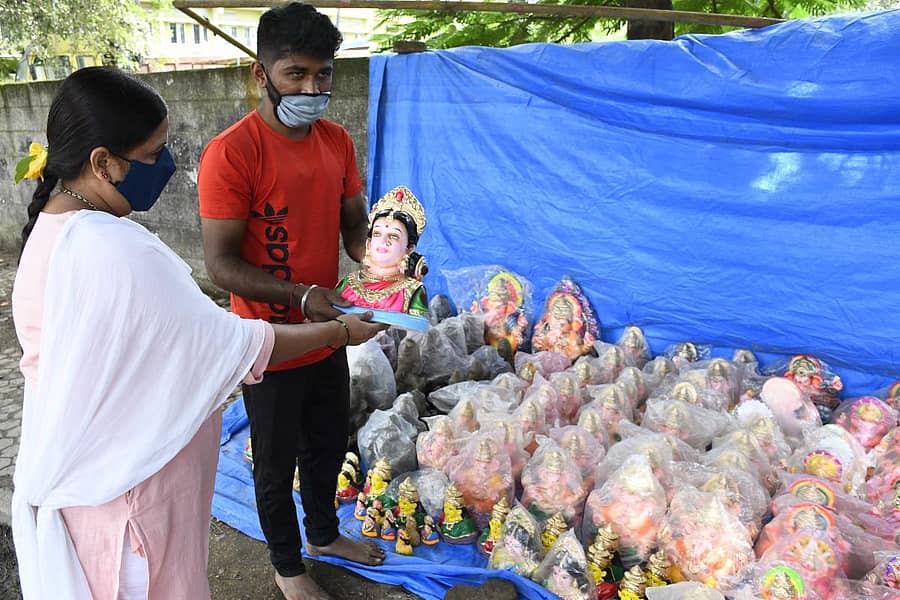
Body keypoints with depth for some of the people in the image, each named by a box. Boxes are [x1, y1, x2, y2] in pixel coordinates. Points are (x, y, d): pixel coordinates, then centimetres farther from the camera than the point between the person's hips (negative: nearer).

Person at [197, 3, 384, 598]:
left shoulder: (337, 141, 0)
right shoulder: (231, 153, -20)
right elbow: (222, 265, -20)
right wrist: (302, 295, -31)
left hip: (329, 336, 6)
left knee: (329, 446, 25)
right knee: (277, 466, 16)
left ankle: (324, 533, 52)